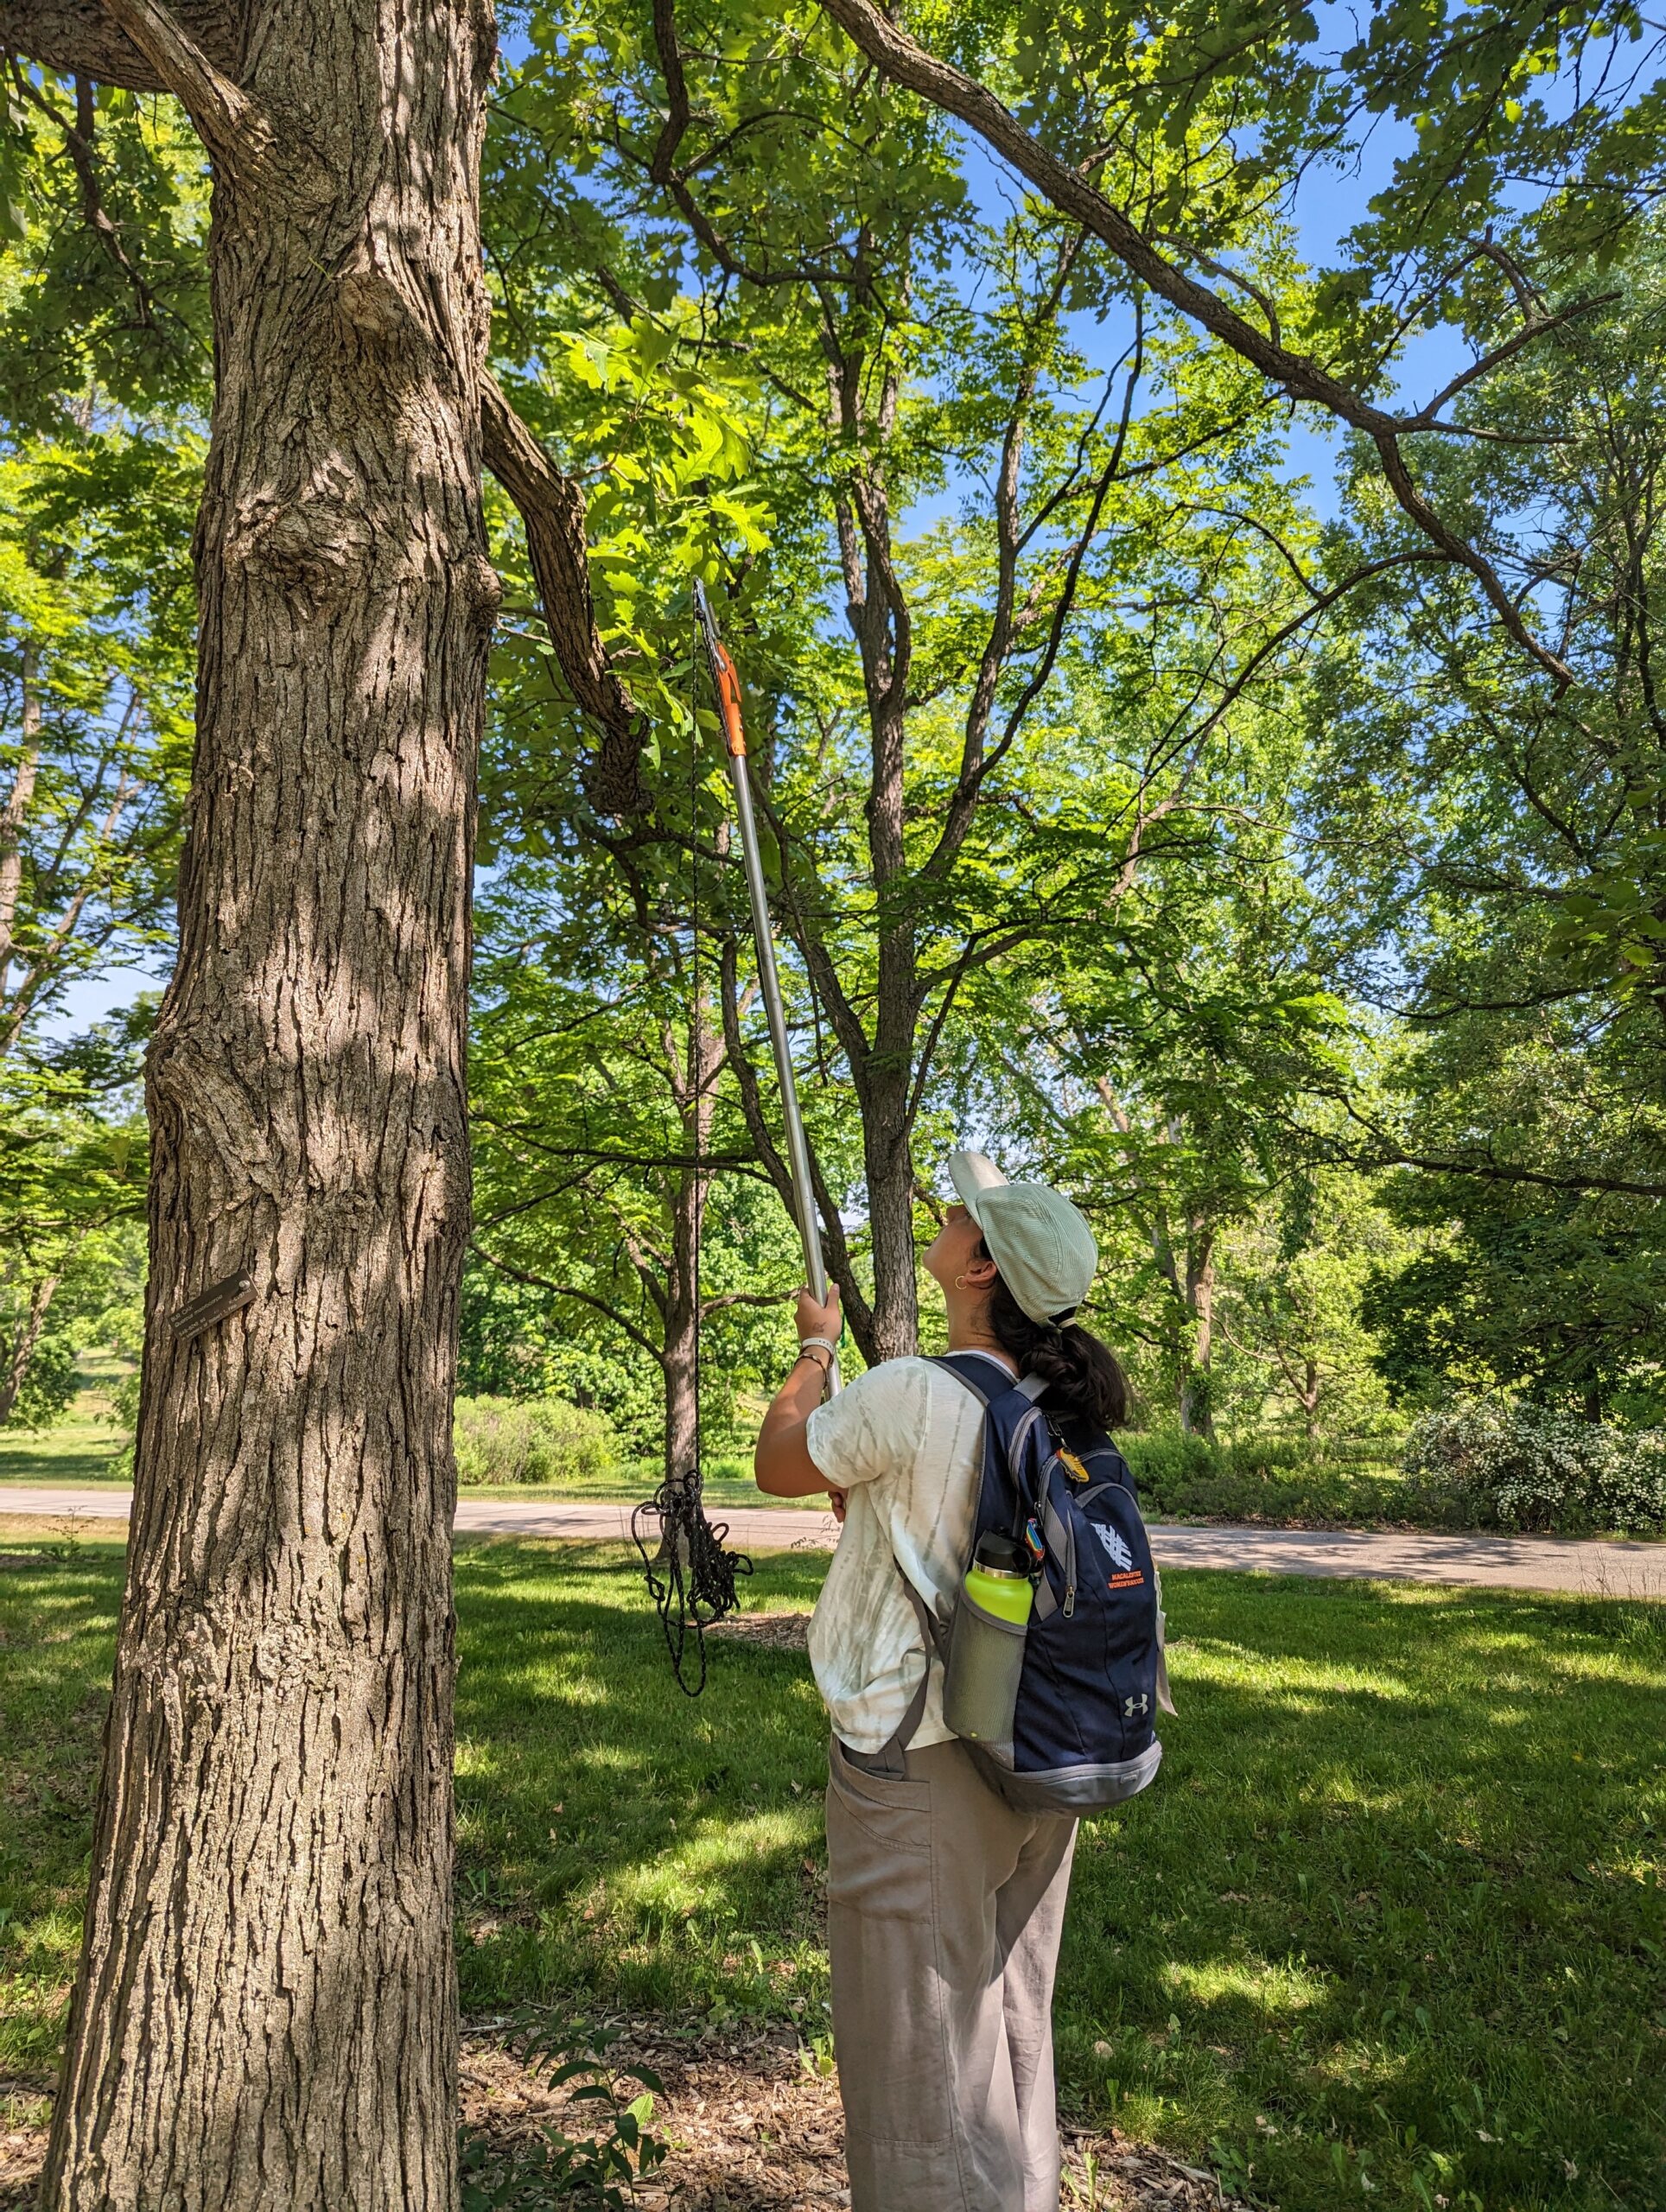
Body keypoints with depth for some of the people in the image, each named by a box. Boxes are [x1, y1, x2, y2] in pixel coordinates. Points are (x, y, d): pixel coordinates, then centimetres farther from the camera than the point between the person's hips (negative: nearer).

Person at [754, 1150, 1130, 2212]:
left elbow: (779, 1465, -4)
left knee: (923, 2040, 10)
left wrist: (816, 1348, 9)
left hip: (917, 1760, -7)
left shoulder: (913, 1394, -22)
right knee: (1014, 2022, 23)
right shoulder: (1059, 1411, 0)